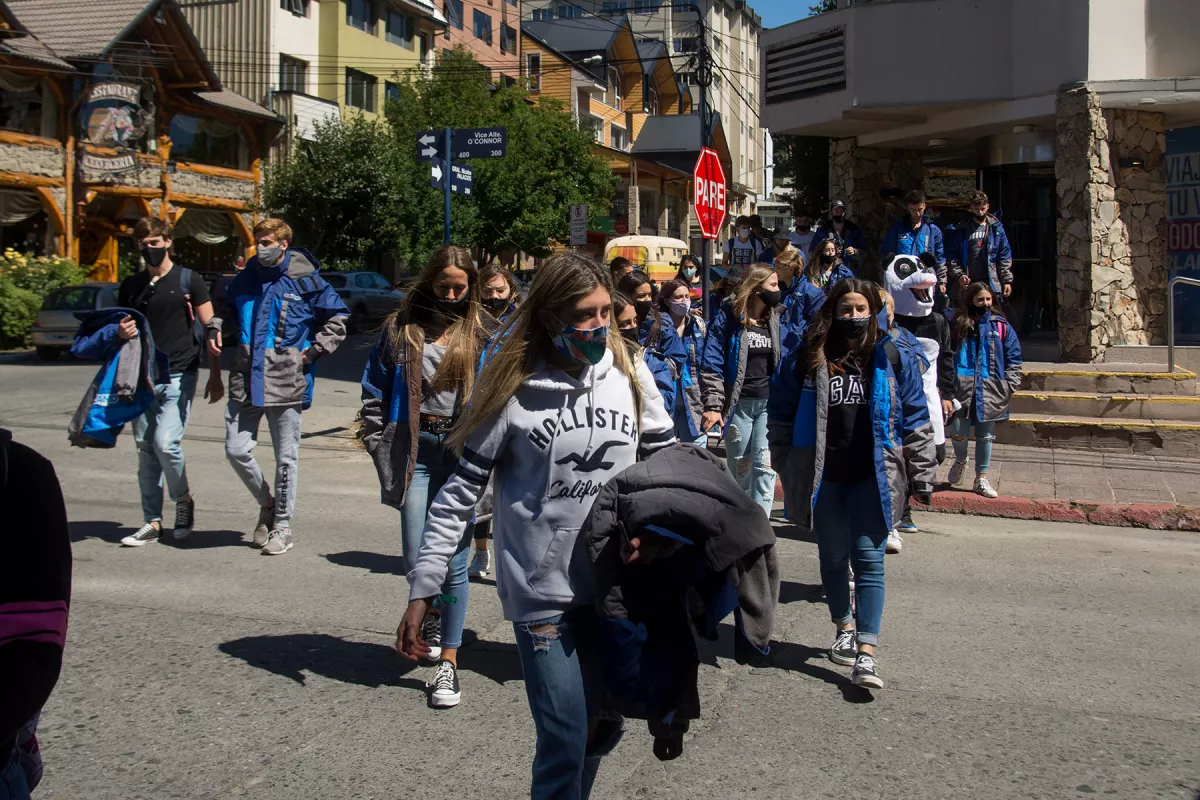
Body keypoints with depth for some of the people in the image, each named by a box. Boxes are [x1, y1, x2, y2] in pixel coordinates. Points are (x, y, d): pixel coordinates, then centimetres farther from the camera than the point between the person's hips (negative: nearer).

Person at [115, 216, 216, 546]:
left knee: (166, 442, -14)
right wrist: (121, 331, -4)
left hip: (179, 374, -5)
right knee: (146, 449, 5)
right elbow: (120, 330, 21)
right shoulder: (131, 286, 13)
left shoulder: (188, 280, 1)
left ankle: (183, 500, 11)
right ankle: (152, 521, 13)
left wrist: (216, 374, -10)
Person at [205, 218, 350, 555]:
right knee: (237, 451, -1)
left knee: (286, 457, 4)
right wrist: (216, 330, 6)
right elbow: (229, 311, 26)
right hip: (245, 379, 4)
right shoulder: (246, 278, 10)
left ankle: (282, 526, 18)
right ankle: (267, 503, 26)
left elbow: (337, 321, 2)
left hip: (286, 381, -4)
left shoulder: (305, 280, -3)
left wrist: (311, 353, -5)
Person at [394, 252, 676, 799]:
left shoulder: (629, 375, 1)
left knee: (603, 729, 17)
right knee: (565, 744, -6)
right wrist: (423, 589, -7)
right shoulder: (511, 389, -9)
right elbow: (461, 492, -5)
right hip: (543, 592, -4)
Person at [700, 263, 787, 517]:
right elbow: (712, 365, -7)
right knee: (739, 468, 9)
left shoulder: (777, 320, 7)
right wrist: (713, 405, -14)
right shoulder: (728, 318, -5)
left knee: (765, 464, -10)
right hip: (738, 404, -2)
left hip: (769, 403, 2)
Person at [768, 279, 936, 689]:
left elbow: (915, 421, 5)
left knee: (868, 559, -8)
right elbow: (782, 417, 8)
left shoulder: (894, 360, 1)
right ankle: (844, 628, 36)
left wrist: (921, 477, 3)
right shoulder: (806, 360, 1)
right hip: (823, 476, 2)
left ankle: (866, 653, -10)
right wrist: (787, 469, 6)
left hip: (873, 476, -1)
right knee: (833, 557, 14)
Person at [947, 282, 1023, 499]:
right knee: (958, 432, -7)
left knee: (986, 436, 9)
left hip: (990, 390, 1)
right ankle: (960, 460, 26)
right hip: (963, 386, -1)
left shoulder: (1001, 326, 6)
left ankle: (981, 479, 21)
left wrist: (1010, 386, -1)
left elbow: (1013, 359, 7)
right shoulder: (958, 324, 4)